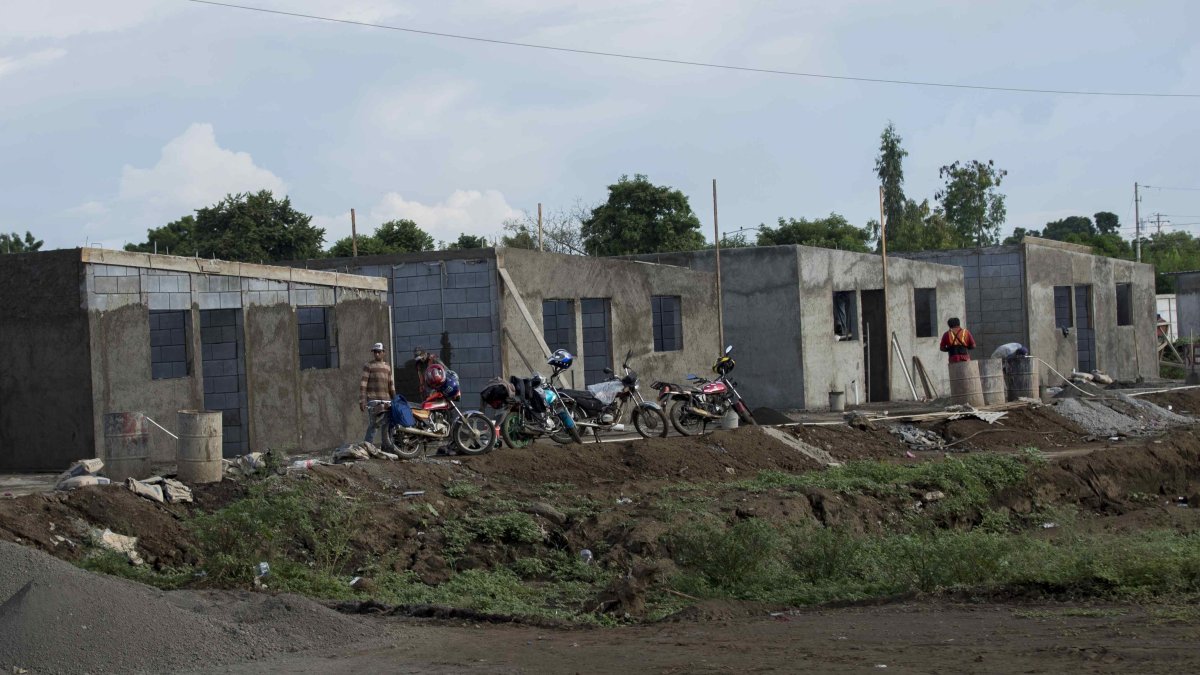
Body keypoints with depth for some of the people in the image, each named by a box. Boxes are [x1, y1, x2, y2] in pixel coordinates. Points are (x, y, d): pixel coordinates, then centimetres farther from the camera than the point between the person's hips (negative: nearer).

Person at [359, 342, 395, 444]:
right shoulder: (368, 365, 1)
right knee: (373, 424, -11)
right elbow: (363, 383, -6)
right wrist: (362, 400, -14)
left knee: (387, 425, 6)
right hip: (372, 400, -6)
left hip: (386, 399, 6)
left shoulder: (387, 366, 19)